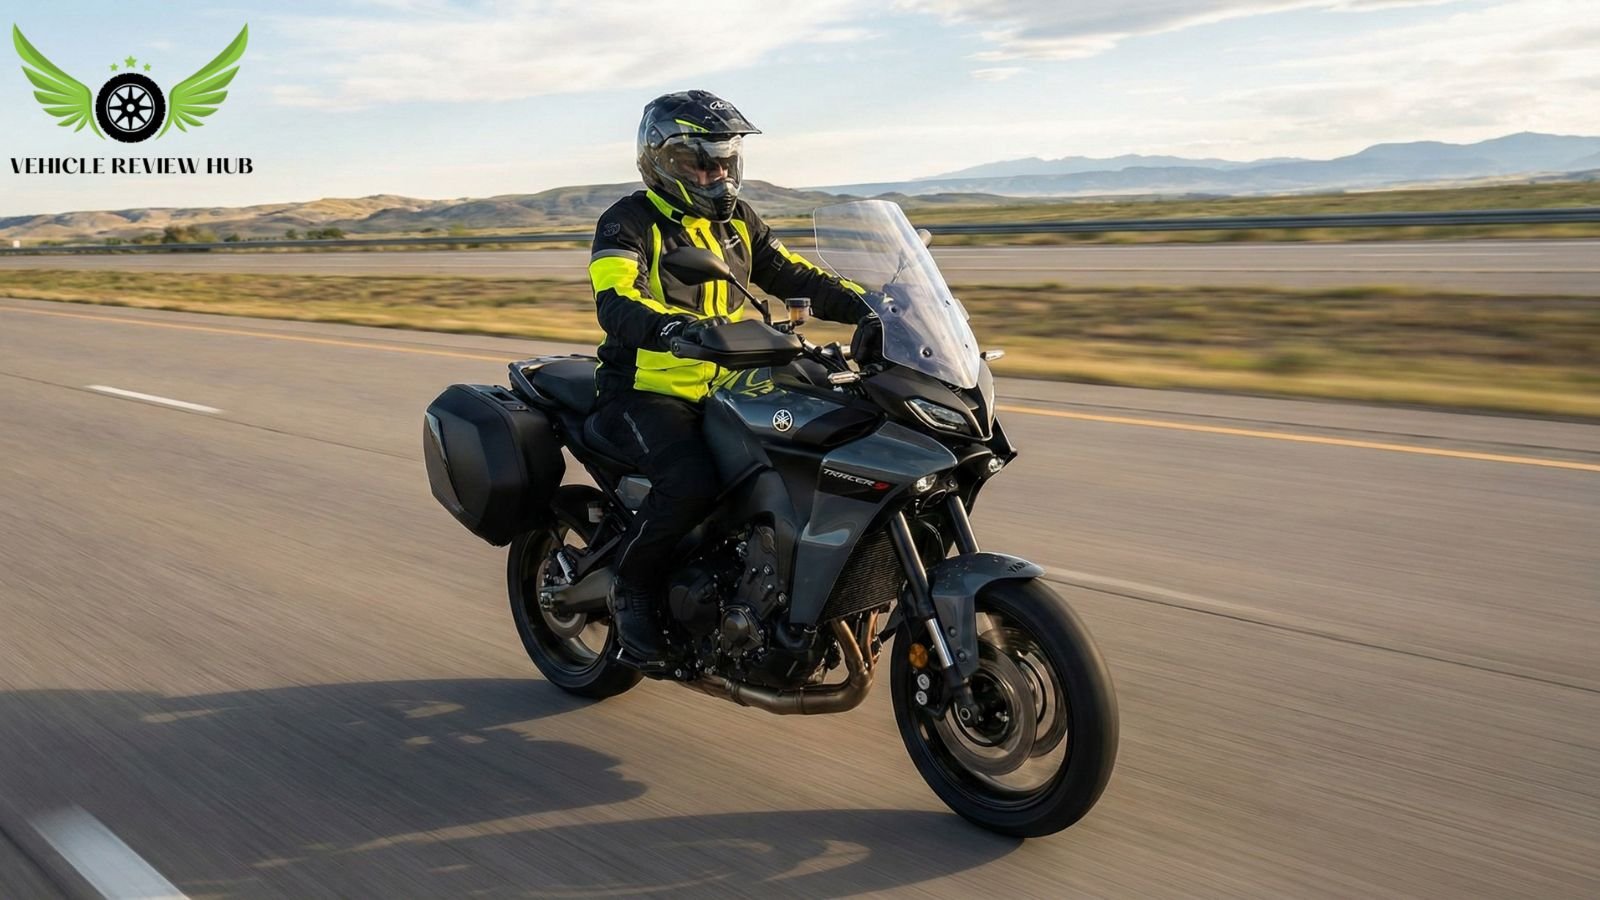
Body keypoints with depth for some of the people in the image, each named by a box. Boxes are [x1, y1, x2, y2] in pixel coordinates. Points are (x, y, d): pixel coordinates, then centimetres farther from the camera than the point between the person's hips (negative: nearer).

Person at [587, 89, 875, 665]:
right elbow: (614, 303, -25)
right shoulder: (628, 223, -7)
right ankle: (632, 590, -7)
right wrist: (674, 326, -45)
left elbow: (793, 277, 11)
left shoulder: (737, 221, 14)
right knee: (691, 481, -33)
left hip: (724, 387, 7)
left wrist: (865, 305, -4)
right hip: (646, 394, -7)